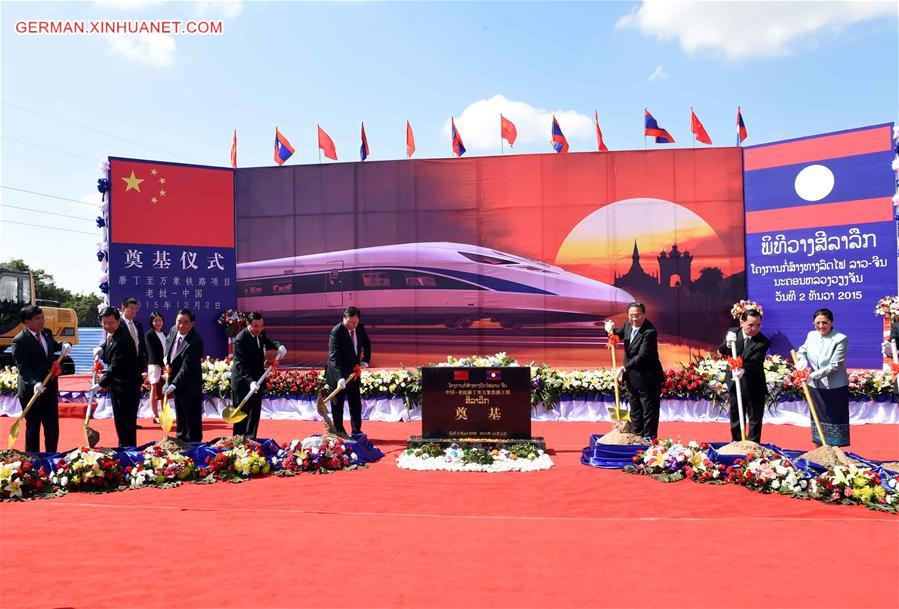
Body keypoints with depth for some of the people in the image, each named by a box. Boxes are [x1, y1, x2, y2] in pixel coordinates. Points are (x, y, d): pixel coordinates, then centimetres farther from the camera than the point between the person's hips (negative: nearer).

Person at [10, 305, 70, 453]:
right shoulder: (20, 341, -15)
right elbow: (23, 368, -21)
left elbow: (53, 346, 27)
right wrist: (35, 383, -36)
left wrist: (64, 345, 5)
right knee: (33, 427, 6)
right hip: (32, 391, -6)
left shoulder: (47, 333, 5)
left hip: (50, 388, 6)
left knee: (53, 426, 13)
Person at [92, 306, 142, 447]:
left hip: (127, 387, -10)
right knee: (119, 420, 21)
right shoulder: (112, 333, 2)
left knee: (126, 422, -3)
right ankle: (122, 447, 34)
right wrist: (101, 348, 0)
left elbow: (115, 367, -27)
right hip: (117, 385, 10)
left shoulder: (122, 340, -26)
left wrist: (100, 384, -26)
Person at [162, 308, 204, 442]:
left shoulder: (195, 342, -29)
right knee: (180, 416, 24)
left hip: (190, 386, -8)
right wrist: (167, 357, 4)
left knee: (192, 419, 3)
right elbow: (168, 341, 20)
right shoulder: (174, 330, -5)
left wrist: (173, 385, -33)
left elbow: (186, 368, -29)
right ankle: (181, 439, 40)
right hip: (176, 381, 8)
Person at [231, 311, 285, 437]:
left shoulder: (260, 333, -2)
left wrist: (279, 346, -3)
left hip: (257, 378, 7)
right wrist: (250, 381, -42)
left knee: (255, 411, 12)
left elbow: (267, 342, 20)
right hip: (243, 381, -7)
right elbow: (241, 365, -30)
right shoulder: (240, 340, -24)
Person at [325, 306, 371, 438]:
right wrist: (341, 377, -37)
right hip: (338, 373, -6)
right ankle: (339, 432, 11)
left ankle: (356, 431, 19)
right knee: (338, 403, 3)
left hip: (354, 371, 6)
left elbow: (366, 344, 16)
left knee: (356, 403, 10)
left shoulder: (360, 328, -4)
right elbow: (335, 356, -29)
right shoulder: (336, 332, -23)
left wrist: (365, 360, 2)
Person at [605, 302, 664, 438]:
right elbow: (619, 335, 19)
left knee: (649, 413, 4)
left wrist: (625, 368, -33)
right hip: (632, 378, 8)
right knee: (635, 412, 19)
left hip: (647, 379, -8)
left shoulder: (650, 332, -24)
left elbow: (642, 356, -29)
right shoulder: (628, 324, 0)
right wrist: (611, 330, -4)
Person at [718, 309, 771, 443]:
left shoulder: (763, 342, -18)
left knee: (755, 419, 6)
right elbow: (721, 352, -12)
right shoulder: (732, 333, -6)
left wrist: (743, 369, -51)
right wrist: (728, 344, -34)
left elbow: (755, 361, -31)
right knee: (735, 418, 16)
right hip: (735, 384, 3)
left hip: (754, 387, -3)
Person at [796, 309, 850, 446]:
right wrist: (803, 361, -5)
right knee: (817, 419, 14)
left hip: (835, 388, -5)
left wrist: (813, 375, -25)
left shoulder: (841, 339, -14)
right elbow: (802, 351, 18)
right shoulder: (811, 335, 2)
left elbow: (834, 365, -18)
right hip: (815, 387, 5)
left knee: (834, 419, 2)